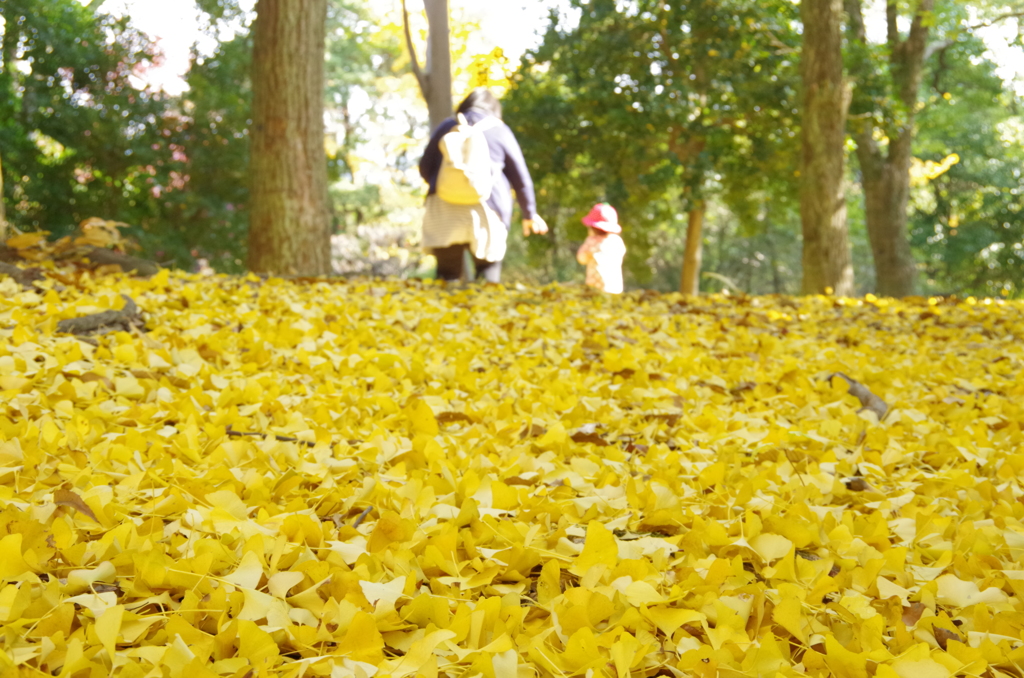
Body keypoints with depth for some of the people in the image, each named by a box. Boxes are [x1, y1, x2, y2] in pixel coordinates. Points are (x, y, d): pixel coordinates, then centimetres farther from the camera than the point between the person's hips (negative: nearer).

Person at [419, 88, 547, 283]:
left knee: (447, 273, 5)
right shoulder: (500, 130, 10)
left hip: (444, 208, 2)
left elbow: (425, 167, 16)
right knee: (488, 270, 6)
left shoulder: (446, 127, 15)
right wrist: (530, 214, 22)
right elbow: (520, 177, 12)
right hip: (486, 208, -1)